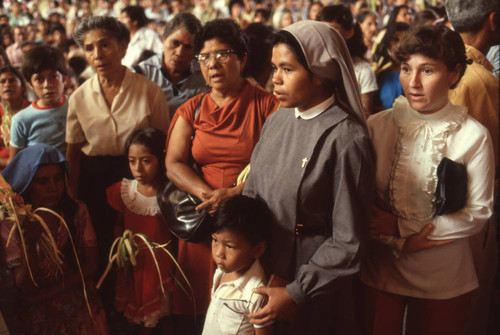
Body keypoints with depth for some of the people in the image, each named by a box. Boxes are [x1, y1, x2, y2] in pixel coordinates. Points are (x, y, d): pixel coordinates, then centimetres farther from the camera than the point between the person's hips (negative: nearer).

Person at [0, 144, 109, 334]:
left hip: (82, 308, 2)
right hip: (39, 316, -2)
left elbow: (91, 265, -3)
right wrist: (29, 244, -30)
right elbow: (25, 288, -14)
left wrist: (48, 293, -12)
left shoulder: (77, 212, -4)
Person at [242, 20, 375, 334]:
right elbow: (251, 192, 7)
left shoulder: (346, 139, -20)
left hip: (312, 293, -6)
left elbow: (347, 241, -17)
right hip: (258, 271, 6)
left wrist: (295, 293, -15)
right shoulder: (277, 121, 0)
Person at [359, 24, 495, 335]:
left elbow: (479, 212, -9)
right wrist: (398, 243, -16)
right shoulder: (377, 126, -6)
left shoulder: (474, 136, -11)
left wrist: (403, 227, -14)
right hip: (381, 270, 1)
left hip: (444, 277, -1)